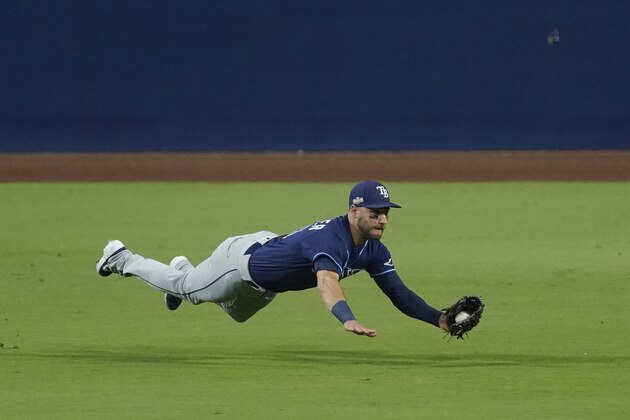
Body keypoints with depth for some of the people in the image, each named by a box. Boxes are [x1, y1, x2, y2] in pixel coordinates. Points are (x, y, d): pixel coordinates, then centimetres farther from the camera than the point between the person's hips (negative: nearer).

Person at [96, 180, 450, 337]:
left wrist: (440, 319, -34)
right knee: (186, 289, 17)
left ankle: (183, 269, 59)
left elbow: (399, 293, -19)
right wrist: (348, 319, -80)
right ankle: (121, 259, 40)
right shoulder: (332, 238, -43)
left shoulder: (374, 251, -17)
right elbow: (326, 283, -61)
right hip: (242, 258, -8)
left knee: (237, 312, 36)